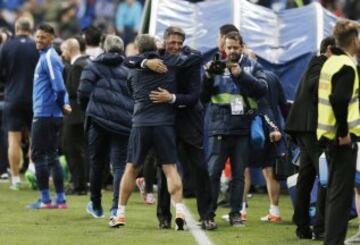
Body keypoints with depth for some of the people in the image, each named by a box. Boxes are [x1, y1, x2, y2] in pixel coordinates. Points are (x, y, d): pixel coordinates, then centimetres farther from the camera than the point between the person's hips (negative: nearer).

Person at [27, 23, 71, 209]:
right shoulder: (45, 56, 16)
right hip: (53, 115, 9)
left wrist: (61, 104, -8)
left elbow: (59, 87, -22)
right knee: (51, 156, 11)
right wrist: (64, 104, 6)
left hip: (44, 115, -9)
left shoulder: (49, 58, -14)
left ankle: (45, 199, -2)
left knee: (38, 155, -4)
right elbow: (59, 87, 19)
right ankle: (60, 199, 12)